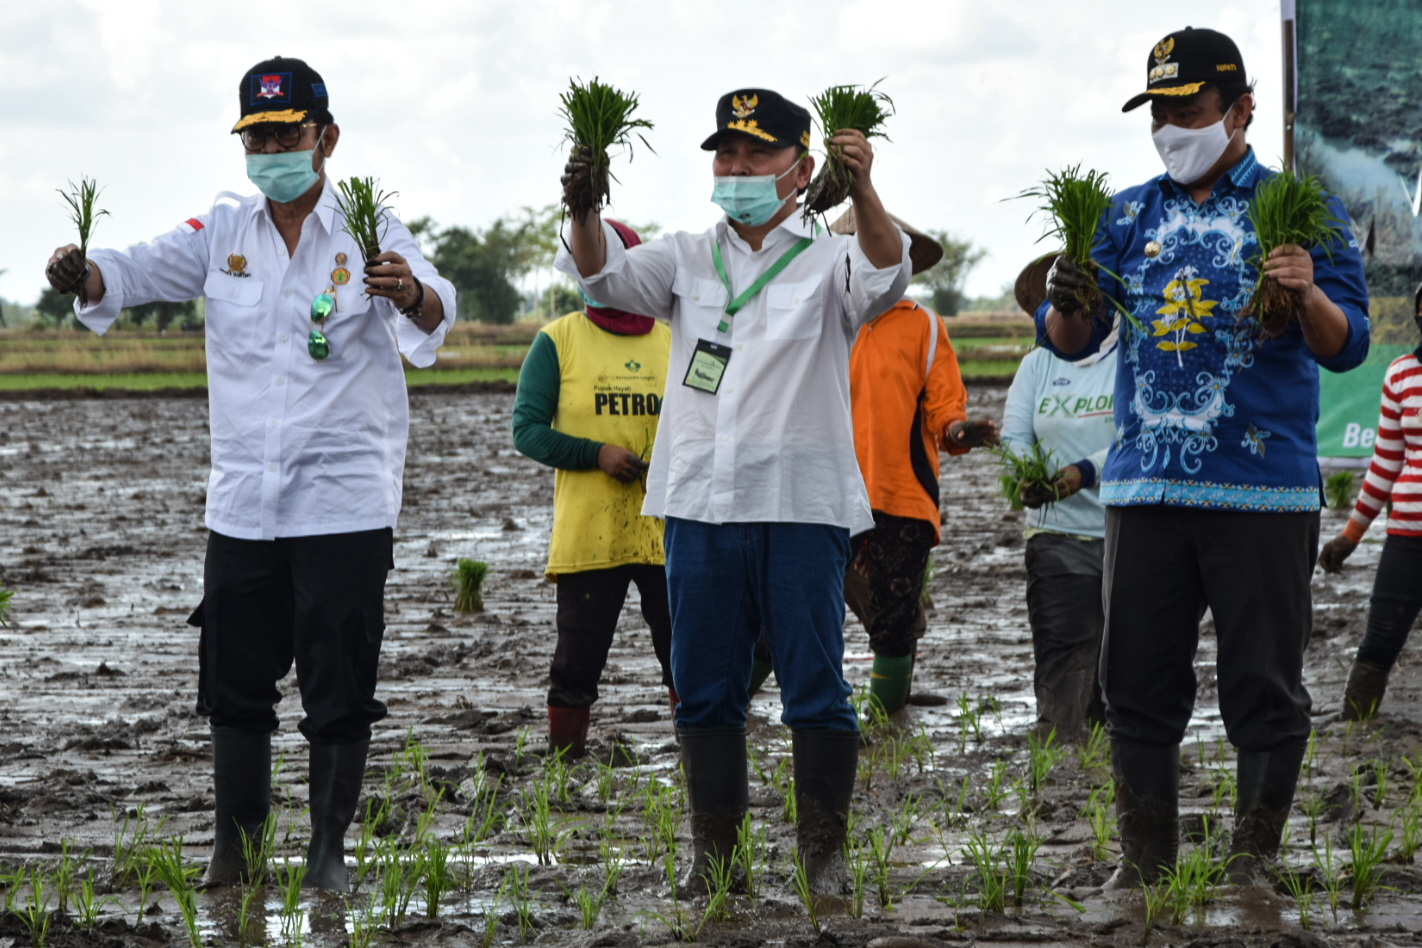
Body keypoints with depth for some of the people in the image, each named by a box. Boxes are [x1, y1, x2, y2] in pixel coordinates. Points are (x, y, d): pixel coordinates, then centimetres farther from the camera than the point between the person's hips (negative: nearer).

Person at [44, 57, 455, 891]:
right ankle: (234, 847, 19)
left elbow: (434, 312, -21)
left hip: (345, 502, -3)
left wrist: (411, 297, -46)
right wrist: (85, 275, -26)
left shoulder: (368, 232, -5)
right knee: (234, 683, 8)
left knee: (340, 691, -1)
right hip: (242, 502, 4)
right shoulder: (224, 231, 7)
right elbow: (138, 270, -2)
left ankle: (330, 850, 10)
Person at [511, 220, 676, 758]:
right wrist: (596, 454, -14)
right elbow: (527, 430, -1)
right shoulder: (556, 342, 4)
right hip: (587, 534, -2)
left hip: (667, 530, 2)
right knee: (577, 660, 0)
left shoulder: (672, 343, 12)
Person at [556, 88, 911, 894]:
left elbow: (885, 277, -16)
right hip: (701, 502, 4)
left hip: (804, 504, -4)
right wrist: (584, 212, -19)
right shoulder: (689, 259, 15)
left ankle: (826, 850, 6)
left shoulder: (829, 260, 3)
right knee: (704, 689, 8)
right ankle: (713, 849, 16)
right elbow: (607, 277, 2)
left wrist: (864, 192, -35)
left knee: (815, 687, -2)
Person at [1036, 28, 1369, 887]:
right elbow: (1069, 342, 12)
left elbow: (1346, 347, -3)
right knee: (1139, 682, 4)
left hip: (1264, 489, -3)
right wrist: (1069, 306, -11)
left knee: (1263, 684, -1)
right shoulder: (1128, 218, 14)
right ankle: (1145, 860, 12)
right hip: (1147, 485, 3)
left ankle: (1254, 860, 8)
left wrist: (1310, 297, -25)